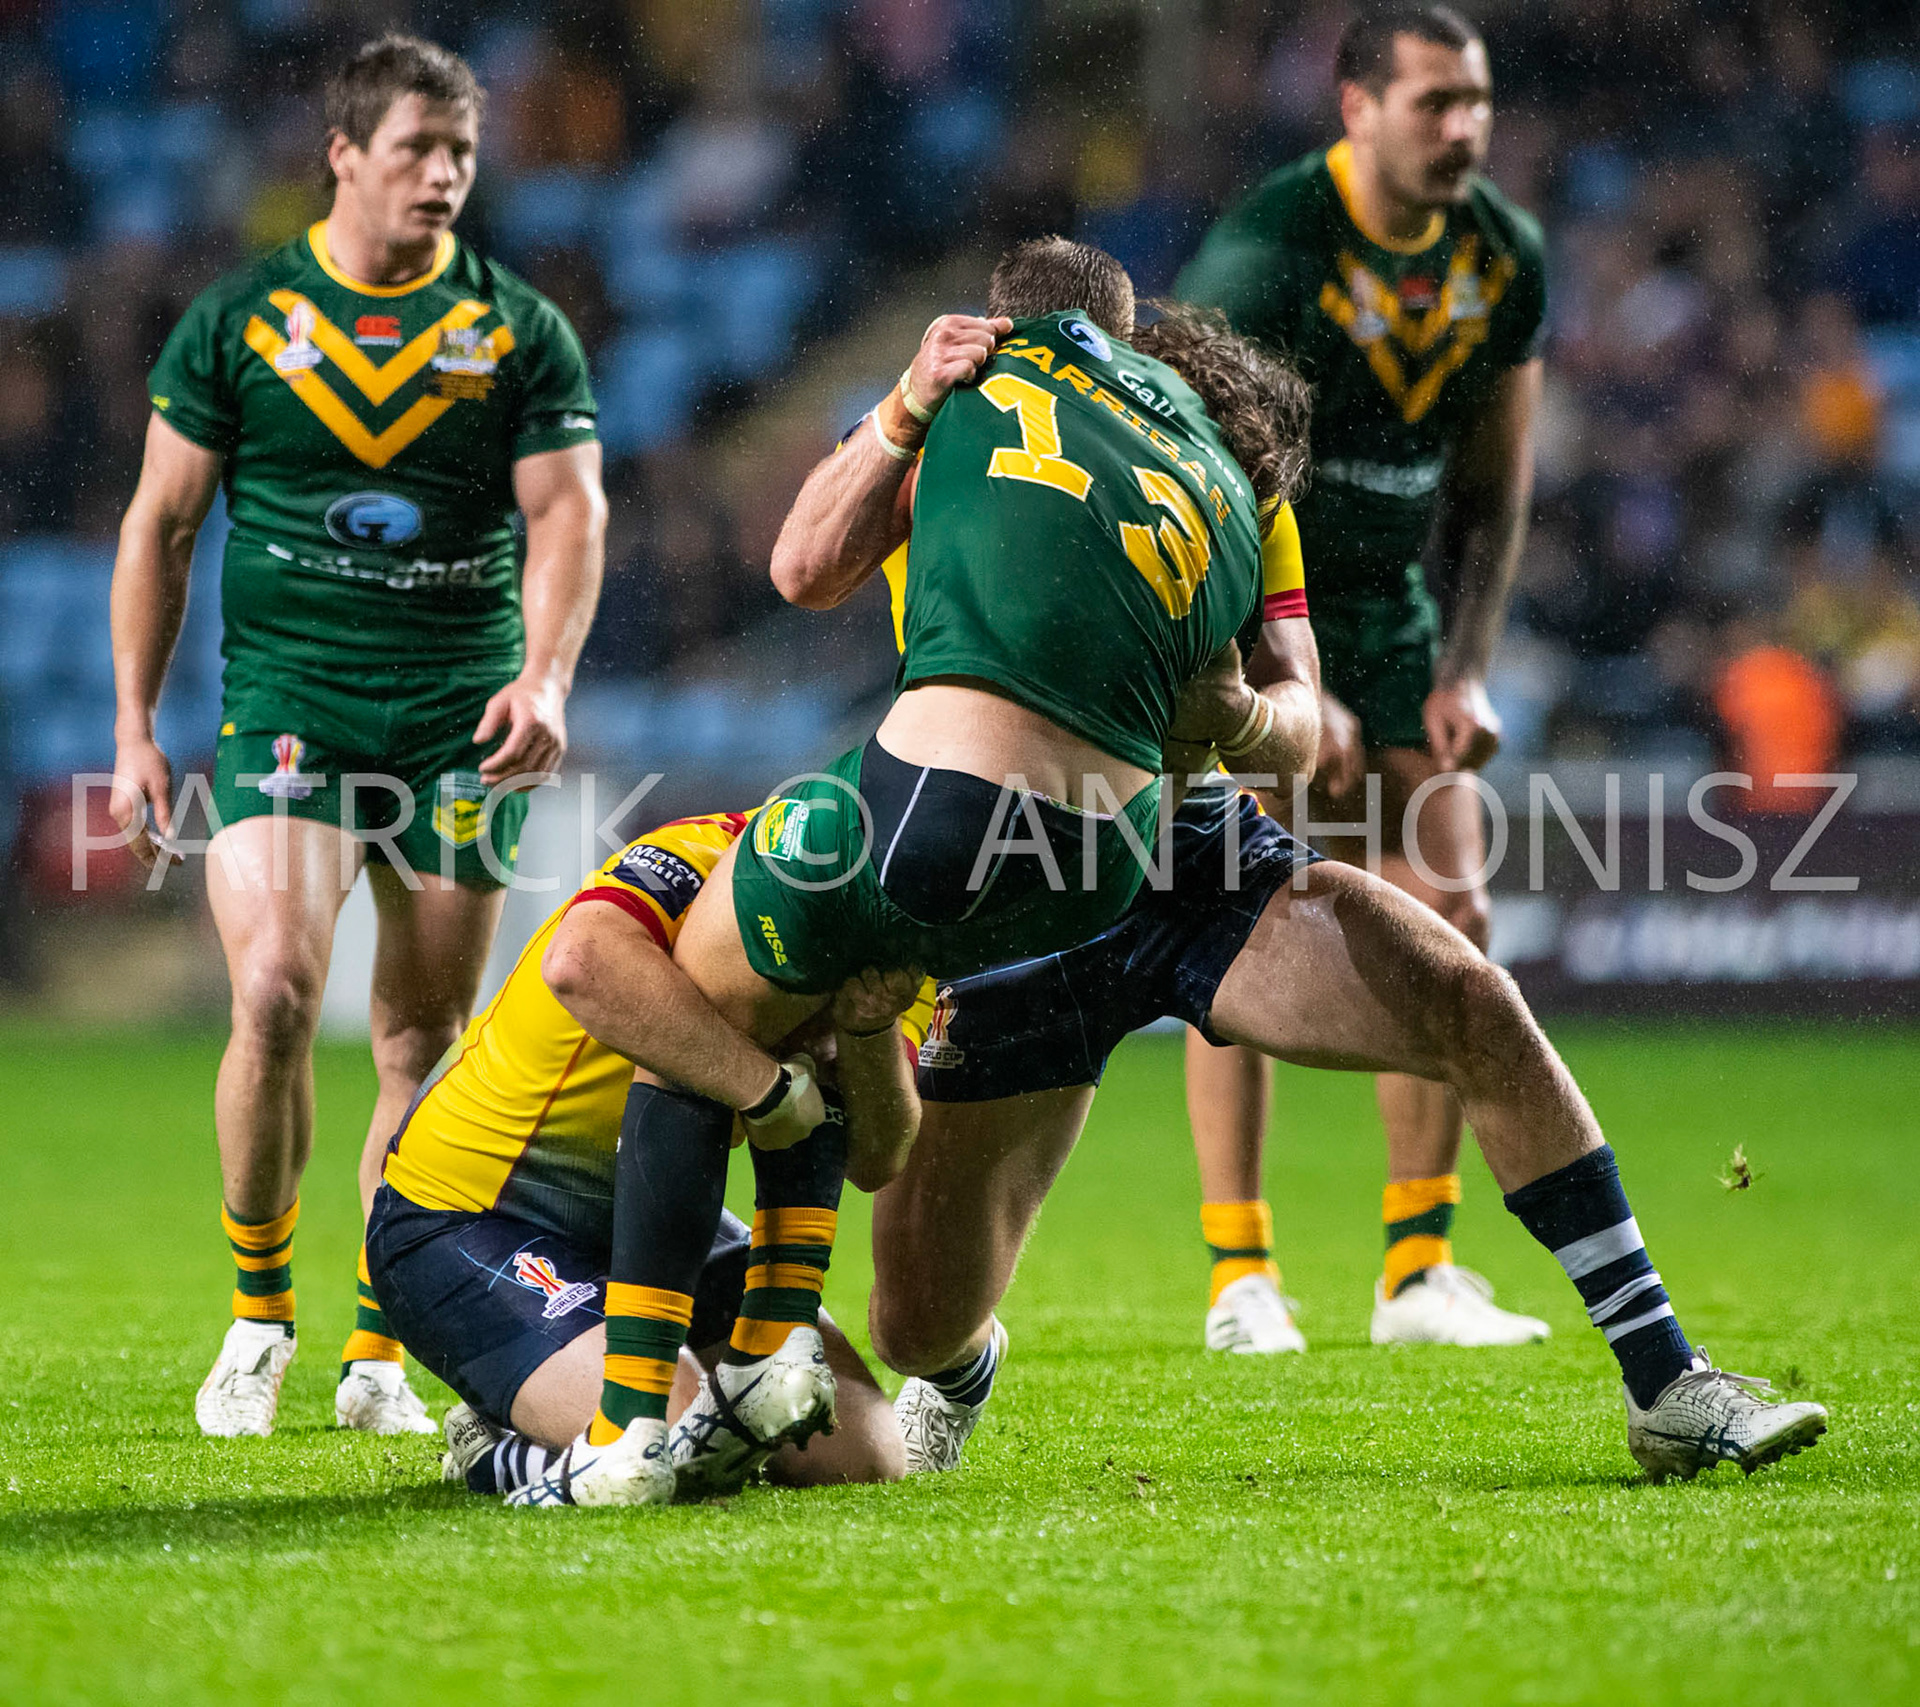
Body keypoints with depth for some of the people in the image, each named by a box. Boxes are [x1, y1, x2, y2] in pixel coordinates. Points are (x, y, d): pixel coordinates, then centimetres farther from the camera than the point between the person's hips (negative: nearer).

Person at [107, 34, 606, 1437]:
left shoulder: (521, 330, 4)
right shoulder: (238, 320, 3)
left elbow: (569, 510, -2)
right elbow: (161, 526, 7)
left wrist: (545, 676, -20)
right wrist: (135, 729, 3)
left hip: (462, 721, 1)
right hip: (283, 703, -1)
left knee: (424, 1036, 3)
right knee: (276, 992, -18)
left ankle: (379, 1354, 15)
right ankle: (259, 1318, 0)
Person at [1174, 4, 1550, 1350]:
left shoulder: (1505, 256, -2)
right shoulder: (1268, 251, -22)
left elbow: (1496, 485, 8)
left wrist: (1467, 670, -1)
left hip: (1386, 600, 6)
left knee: (1450, 913, -3)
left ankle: (1420, 1272, 3)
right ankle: (1240, 1275, -5)